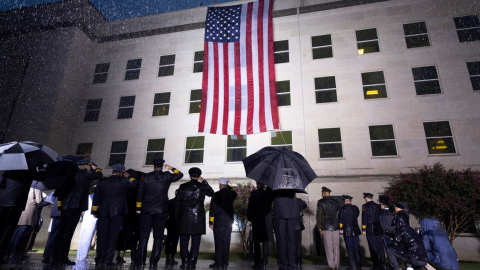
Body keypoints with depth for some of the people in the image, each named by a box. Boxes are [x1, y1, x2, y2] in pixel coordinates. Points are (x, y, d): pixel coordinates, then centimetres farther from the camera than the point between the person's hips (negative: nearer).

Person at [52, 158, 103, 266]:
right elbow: (99, 175, -9)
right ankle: (62, 257, 0)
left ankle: (55, 258, 17)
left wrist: (60, 206, 24)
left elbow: (61, 190, 20)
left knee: (61, 233, 11)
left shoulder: (72, 175, 17)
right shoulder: (84, 175, -7)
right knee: (68, 233, -4)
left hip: (65, 208, 8)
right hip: (75, 208, -8)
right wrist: (95, 169, 12)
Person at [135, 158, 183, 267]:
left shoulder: (146, 177, 1)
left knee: (144, 236, 8)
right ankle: (154, 261, 7)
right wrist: (172, 168, 22)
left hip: (147, 210, 1)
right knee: (158, 237, 5)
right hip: (161, 211, -1)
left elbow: (140, 193, 4)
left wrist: (138, 208, 11)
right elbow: (180, 174, 13)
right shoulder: (167, 176, -2)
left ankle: (140, 260, 11)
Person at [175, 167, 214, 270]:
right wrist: (204, 181, 15)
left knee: (184, 241, 9)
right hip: (198, 218, 0)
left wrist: (177, 217, 13)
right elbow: (211, 193, 18)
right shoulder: (202, 187, -1)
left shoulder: (183, 187, 1)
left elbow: (177, 203, 4)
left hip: (184, 218, 1)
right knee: (195, 241, 5)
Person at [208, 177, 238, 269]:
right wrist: (229, 188, 19)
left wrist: (211, 222, -3)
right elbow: (235, 194, 30)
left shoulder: (216, 195, -7)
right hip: (229, 221, 4)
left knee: (219, 242, 2)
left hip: (219, 222, -3)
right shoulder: (232, 194, 3)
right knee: (226, 243, 7)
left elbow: (212, 209, -7)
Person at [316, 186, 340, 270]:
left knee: (329, 247, 1)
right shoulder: (336, 202, 9)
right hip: (336, 226, 4)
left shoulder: (321, 202, -4)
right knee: (336, 246, 10)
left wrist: (319, 228, -3)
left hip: (326, 227, -4)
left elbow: (319, 215, -7)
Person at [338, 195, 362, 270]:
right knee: (356, 248, 11)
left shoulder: (343, 208, -10)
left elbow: (340, 219, -11)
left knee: (349, 248, 1)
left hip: (347, 231, -4)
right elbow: (357, 215, 12)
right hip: (355, 230, 5)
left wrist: (341, 229, -5)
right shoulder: (356, 208, 4)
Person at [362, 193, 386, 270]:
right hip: (379, 230, 5)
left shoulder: (365, 206, -6)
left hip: (370, 230, -4)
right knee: (380, 247, 8)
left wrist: (363, 229, -3)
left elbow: (364, 219, -8)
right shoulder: (378, 206, 9)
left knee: (373, 248, 2)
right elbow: (380, 217, 14)